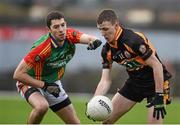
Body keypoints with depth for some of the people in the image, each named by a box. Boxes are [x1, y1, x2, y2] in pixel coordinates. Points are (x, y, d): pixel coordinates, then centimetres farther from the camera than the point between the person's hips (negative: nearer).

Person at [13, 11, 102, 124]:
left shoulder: (70, 35, -17)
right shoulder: (41, 48, -34)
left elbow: (88, 38, -34)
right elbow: (18, 74, -31)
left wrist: (94, 41, -58)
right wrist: (44, 85, -31)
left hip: (53, 83, 6)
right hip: (31, 82, -6)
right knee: (42, 106, -39)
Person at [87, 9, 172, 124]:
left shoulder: (134, 40, -29)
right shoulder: (107, 50, -6)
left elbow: (157, 65, -26)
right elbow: (105, 80, -3)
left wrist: (159, 96, -27)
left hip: (156, 81, -8)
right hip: (135, 82, 8)